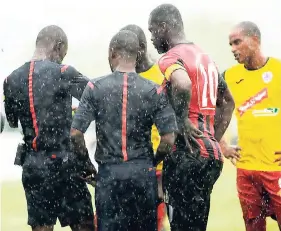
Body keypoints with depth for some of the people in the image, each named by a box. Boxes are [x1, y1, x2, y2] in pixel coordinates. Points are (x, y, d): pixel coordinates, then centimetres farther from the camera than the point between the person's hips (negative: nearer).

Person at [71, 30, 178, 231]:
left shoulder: (96, 88, -4)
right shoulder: (154, 91, -2)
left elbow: (76, 133, -6)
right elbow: (168, 139, -6)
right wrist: (153, 160, 12)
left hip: (110, 172, -1)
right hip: (143, 171, 1)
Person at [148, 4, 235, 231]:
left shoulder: (172, 57, -9)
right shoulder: (205, 57, 18)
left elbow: (183, 85, -33)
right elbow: (228, 103, 28)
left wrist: (182, 121, -19)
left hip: (187, 154, -9)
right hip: (211, 153, 9)